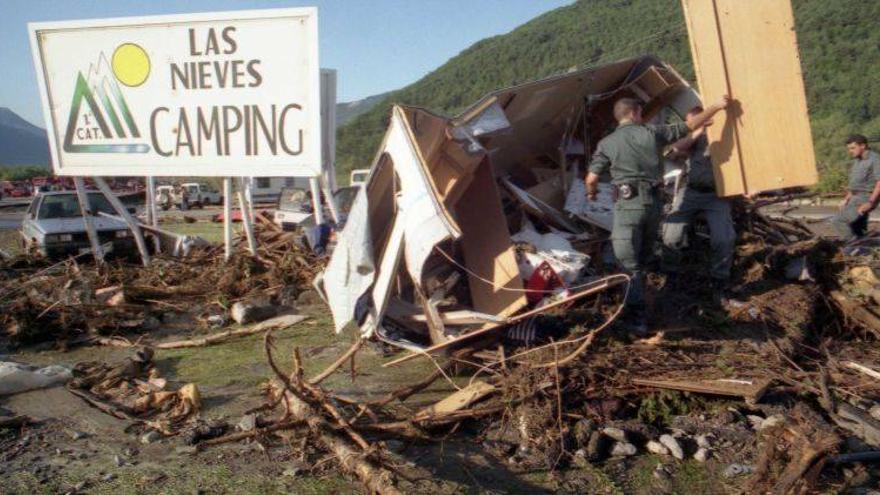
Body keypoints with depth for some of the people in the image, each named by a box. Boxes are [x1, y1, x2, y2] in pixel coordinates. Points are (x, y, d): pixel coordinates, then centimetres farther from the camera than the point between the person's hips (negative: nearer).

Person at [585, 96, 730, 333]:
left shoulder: (606, 143, 2)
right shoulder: (652, 132, 6)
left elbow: (592, 179, 0)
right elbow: (689, 126, 13)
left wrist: (591, 194, 23)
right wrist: (717, 107, 26)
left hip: (628, 204, -3)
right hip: (653, 202, 3)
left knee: (628, 262, -2)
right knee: (643, 256, 20)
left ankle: (636, 318, -10)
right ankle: (636, 303, 31)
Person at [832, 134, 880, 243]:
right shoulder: (857, 161, 16)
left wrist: (870, 203, -26)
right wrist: (846, 199, 13)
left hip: (866, 199, -9)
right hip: (855, 198, 9)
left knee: (838, 221, -17)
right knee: (857, 229, 10)